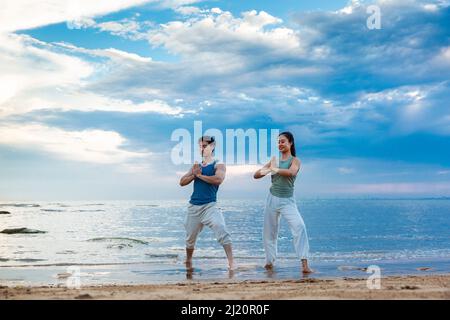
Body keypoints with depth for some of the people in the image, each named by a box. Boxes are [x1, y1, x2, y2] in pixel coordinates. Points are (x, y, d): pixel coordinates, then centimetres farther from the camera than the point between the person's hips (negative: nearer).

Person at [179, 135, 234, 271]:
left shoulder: (218, 165, -2)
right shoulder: (196, 166, 14)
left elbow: (218, 179, -23)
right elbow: (182, 182, 9)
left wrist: (200, 175, -13)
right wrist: (194, 174, -8)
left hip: (209, 206, -5)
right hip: (193, 207, 5)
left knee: (222, 232, -23)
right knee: (190, 238, 17)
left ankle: (231, 263, -21)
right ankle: (188, 262, 40)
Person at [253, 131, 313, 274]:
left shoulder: (295, 160, -3)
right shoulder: (274, 159, 9)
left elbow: (291, 172, -28)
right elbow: (255, 175, 8)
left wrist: (275, 169, -17)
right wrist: (264, 171, -14)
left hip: (288, 201, -4)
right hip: (272, 199, 4)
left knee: (299, 226, -23)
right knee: (269, 232, 11)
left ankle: (304, 264, -25)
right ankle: (270, 261, 30)